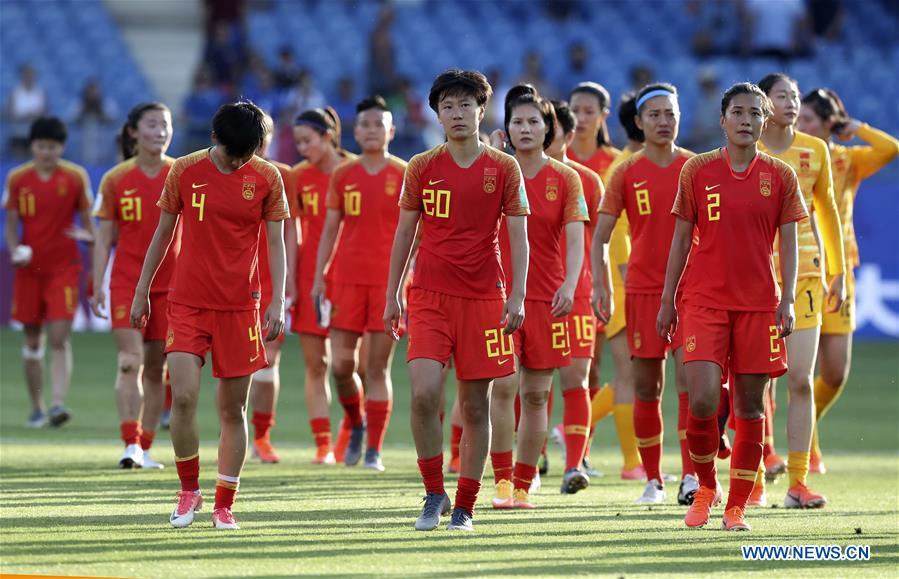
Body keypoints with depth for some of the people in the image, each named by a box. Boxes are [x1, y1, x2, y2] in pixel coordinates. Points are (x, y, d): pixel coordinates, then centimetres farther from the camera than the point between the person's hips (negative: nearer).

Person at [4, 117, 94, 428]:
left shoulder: (76, 177, -1)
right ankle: (36, 408, 16)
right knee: (32, 340, 7)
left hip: (64, 268, -2)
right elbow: (11, 224, 7)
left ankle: (58, 403, -19)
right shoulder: (17, 178, 2)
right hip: (29, 269, 2)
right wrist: (14, 251, -11)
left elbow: (87, 222, 6)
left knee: (59, 338, -13)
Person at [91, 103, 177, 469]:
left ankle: (145, 448, 13)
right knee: (130, 362, -14)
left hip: (170, 284, 1)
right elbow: (104, 238, 3)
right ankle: (130, 444, -18)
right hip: (126, 283, -1)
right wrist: (97, 287, -2)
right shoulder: (115, 180, 0)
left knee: (156, 367, 5)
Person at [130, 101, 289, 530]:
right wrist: (141, 292, 13)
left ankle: (224, 505, 13)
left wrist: (277, 304, -8)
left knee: (233, 409, 2)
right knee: (183, 397, -14)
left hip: (240, 305, 0)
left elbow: (276, 244, 2)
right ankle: (189, 489, 6)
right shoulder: (184, 172, 0)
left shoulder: (268, 179, 0)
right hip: (188, 302, 0)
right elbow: (163, 234, 10)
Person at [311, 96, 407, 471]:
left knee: (378, 368, -3)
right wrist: (318, 277, 4)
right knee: (341, 365, -2)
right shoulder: (342, 176, 9)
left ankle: (374, 450, 2)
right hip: (347, 278, 3)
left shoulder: (405, 176, 1)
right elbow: (330, 229, 11)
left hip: (389, 281, -3)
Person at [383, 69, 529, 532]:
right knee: (424, 393, -17)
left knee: (475, 406, 2)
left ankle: (464, 507, 12)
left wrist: (518, 295, -7)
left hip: (483, 298, 0)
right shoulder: (421, 167, 5)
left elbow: (518, 235, 2)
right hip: (429, 295, 0)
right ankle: (433, 494, -1)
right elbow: (404, 233, 11)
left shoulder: (503, 168, 2)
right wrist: (392, 296, 9)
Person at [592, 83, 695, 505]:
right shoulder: (627, 173, 3)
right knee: (647, 387, 3)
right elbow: (600, 236, 3)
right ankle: (653, 481, 13)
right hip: (642, 289, 1)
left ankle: (690, 476, -14)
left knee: (689, 376, -14)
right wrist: (599, 284, -10)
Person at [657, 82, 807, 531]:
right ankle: (706, 487, 11)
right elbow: (681, 240, 8)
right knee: (702, 399, -13)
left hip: (758, 304, 1)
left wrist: (787, 301, -6)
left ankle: (737, 505, 11)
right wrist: (667, 301, 7)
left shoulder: (780, 176, 5)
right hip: (704, 300, -1)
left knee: (750, 405, 2)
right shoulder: (697, 171, 4)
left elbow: (788, 244, 6)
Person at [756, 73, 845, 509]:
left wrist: (838, 274, 12)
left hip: (805, 273, 2)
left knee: (801, 381, -2)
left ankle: (798, 482, 0)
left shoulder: (815, 151, 6)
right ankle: (754, 479, 5)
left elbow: (827, 212, 14)